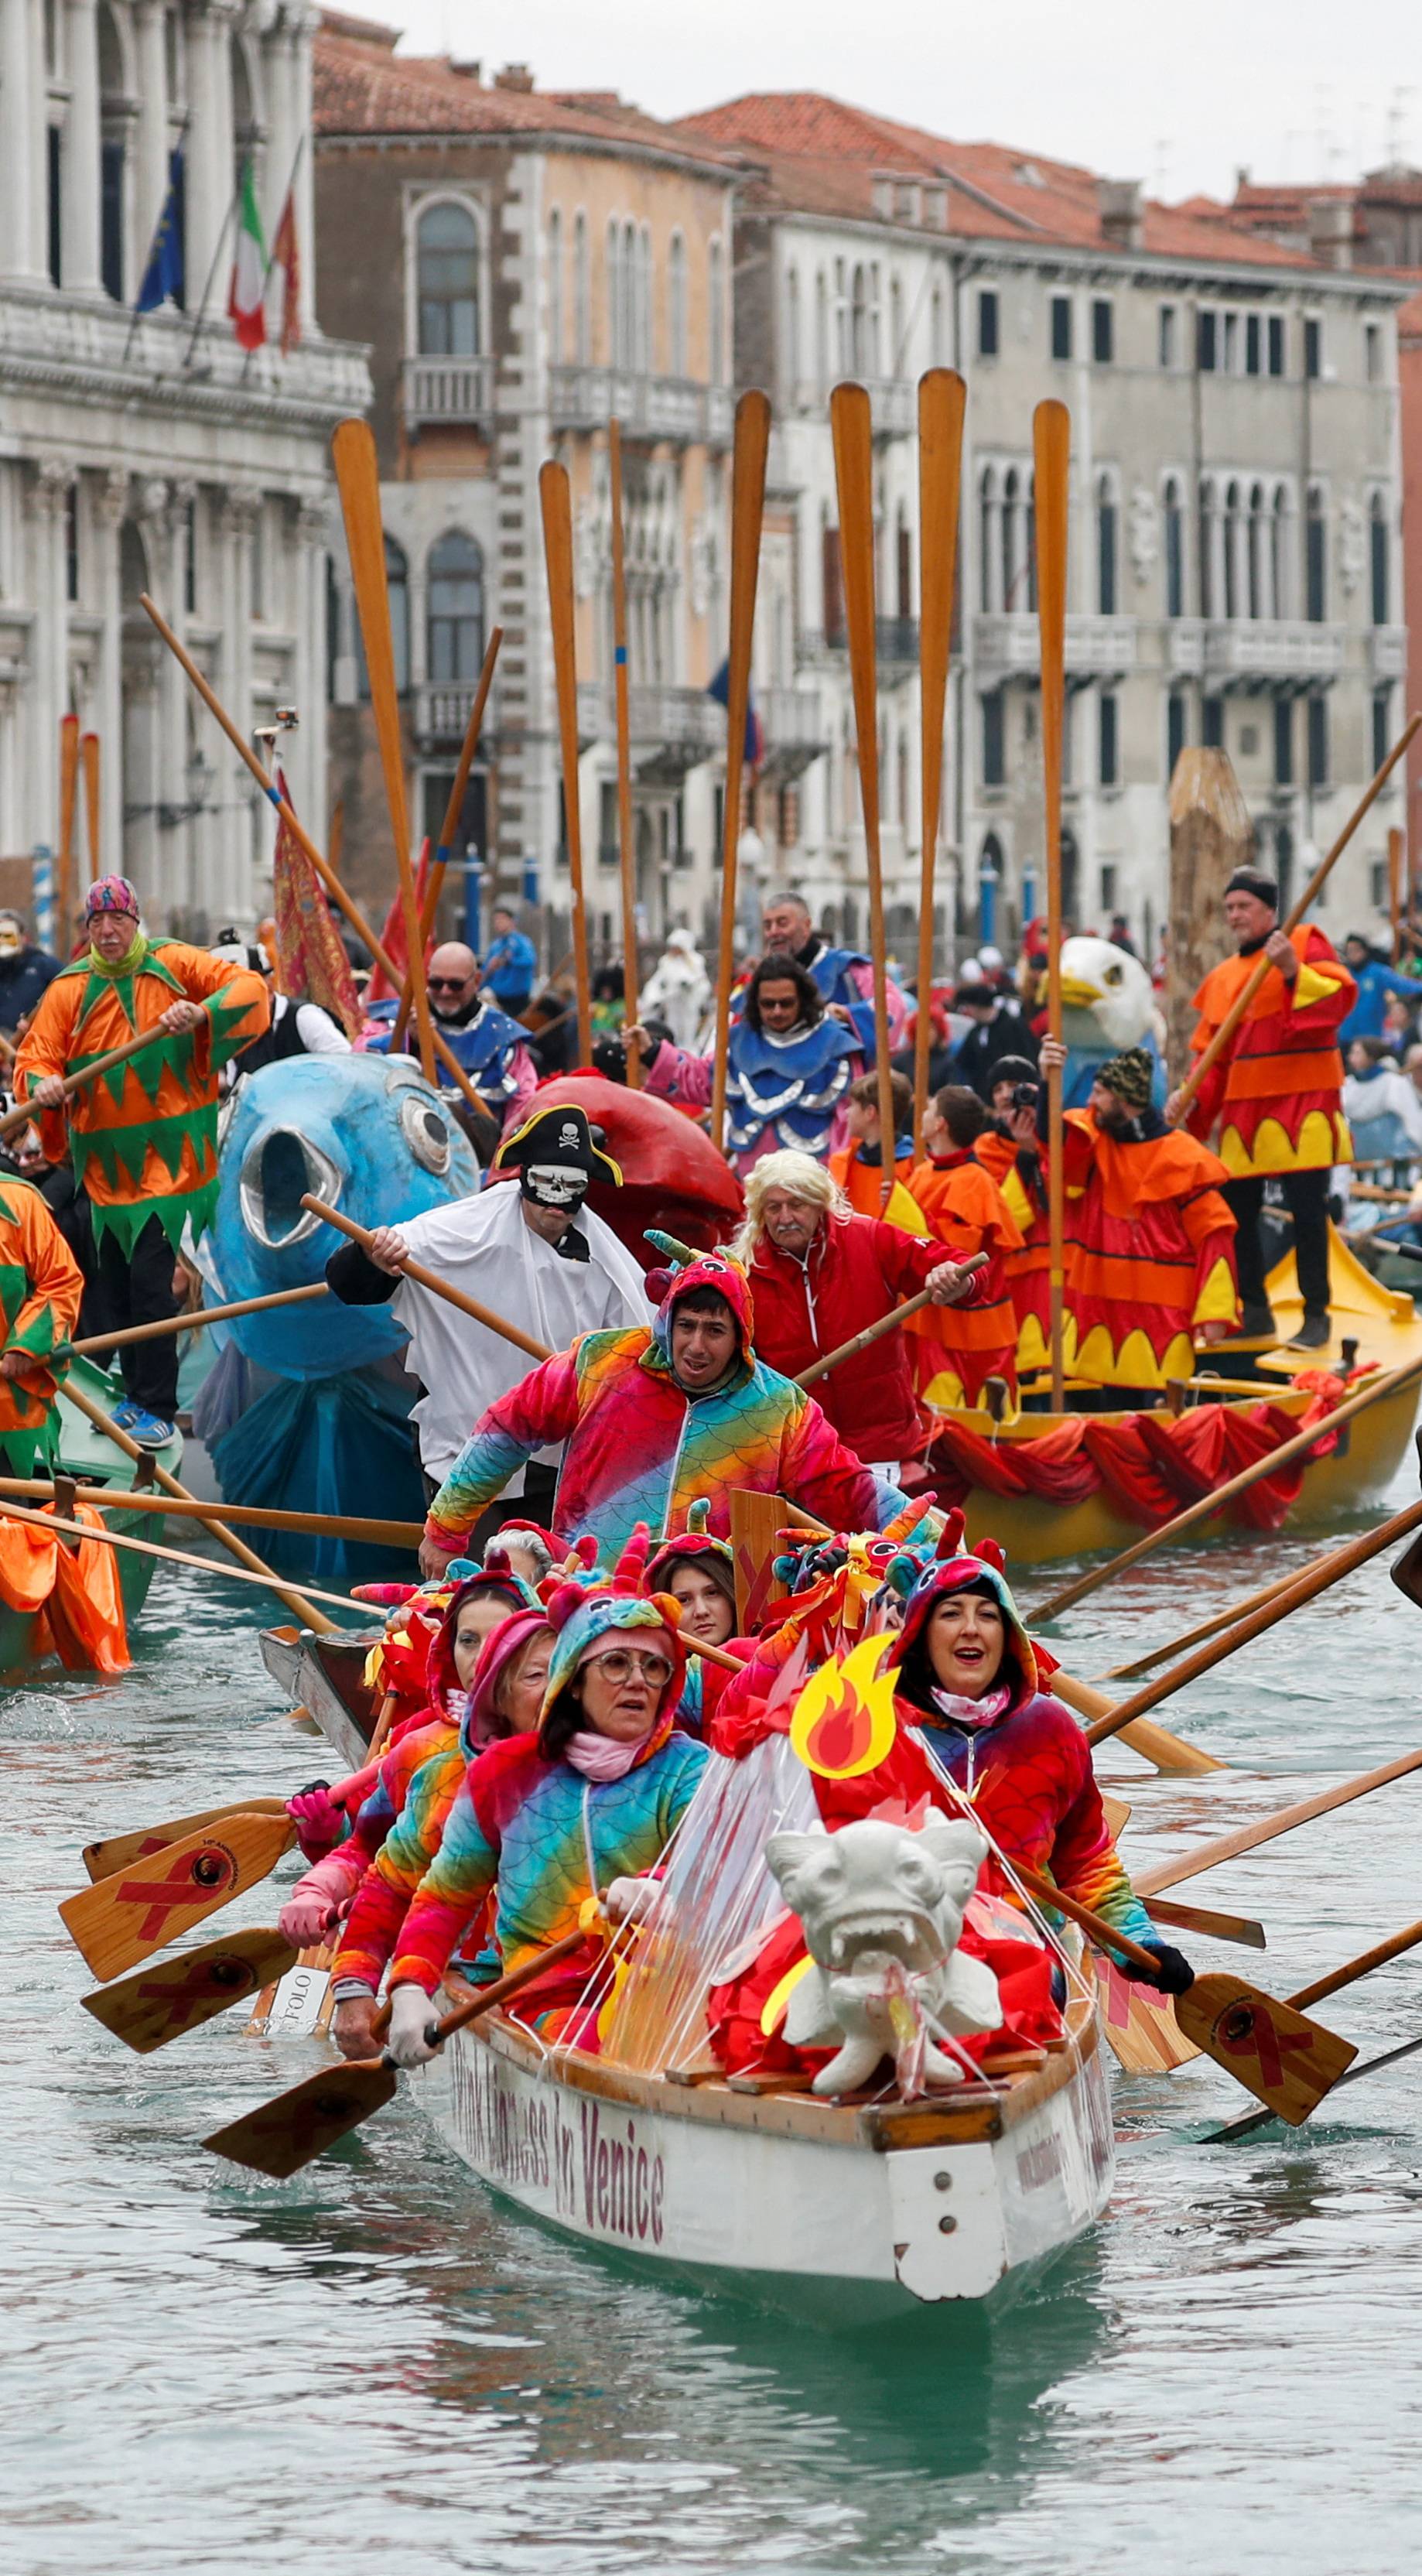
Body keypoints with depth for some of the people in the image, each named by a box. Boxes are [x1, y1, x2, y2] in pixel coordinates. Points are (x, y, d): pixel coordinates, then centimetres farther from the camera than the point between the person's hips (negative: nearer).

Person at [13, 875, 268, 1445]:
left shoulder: (175, 966, -1)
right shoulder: (69, 990, 3)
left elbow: (250, 989, -6)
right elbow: (35, 1056, -1)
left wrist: (203, 1012, -25)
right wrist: (42, 1085, -25)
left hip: (171, 1157, -3)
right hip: (108, 1159, 3)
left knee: (151, 1281, -11)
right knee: (116, 1284, 10)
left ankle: (157, 1407, -6)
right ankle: (137, 1391, 26)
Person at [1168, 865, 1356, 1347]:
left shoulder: (1306, 943, 0)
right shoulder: (1223, 978, 16)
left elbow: (1340, 997, -15)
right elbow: (1212, 1053, 15)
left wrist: (1294, 971, -27)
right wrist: (1192, 1096, 0)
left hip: (1301, 1101, -6)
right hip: (1244, 1106, 6)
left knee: (1307, 1209, -7)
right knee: (1238, 1209, 6)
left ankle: (1316, 1316, -1)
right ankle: (1254, 1311, 19)